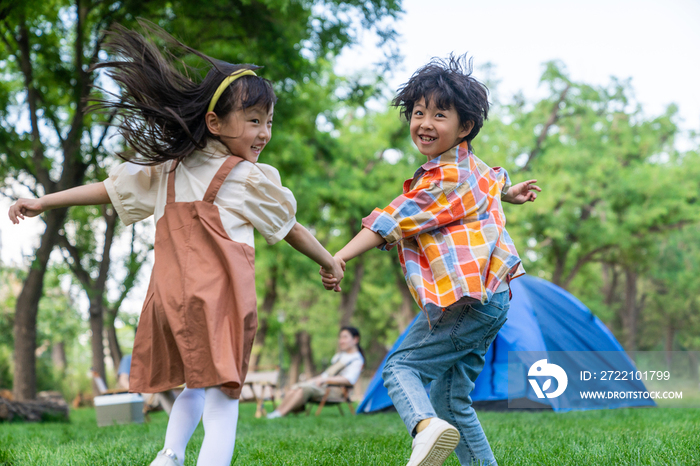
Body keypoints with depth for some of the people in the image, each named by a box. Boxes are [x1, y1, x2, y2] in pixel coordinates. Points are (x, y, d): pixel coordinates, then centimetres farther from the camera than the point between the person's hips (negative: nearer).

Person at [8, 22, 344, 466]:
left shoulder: (166, 168, 15)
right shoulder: (253, 178, 2)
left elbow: (110, 188, 18)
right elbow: (292, 230, 12)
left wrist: (43, 202, 27)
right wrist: (330, 262, 28)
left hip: (172, 295, 6)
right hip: (220, 297, -6)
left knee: (194, 385, 25)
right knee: (222, 395, -7)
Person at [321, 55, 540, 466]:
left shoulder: (443, 178, -11)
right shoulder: (473, 166, 18)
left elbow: (393, 221, -18)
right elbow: (496, 181, 43)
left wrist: (341, 257, -22)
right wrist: (509, 194, 66)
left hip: (463, 300, -10)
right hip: (492, 301, 10)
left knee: (402, 366, -10)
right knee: (452, 399, 15)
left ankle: (427, 425, -36)